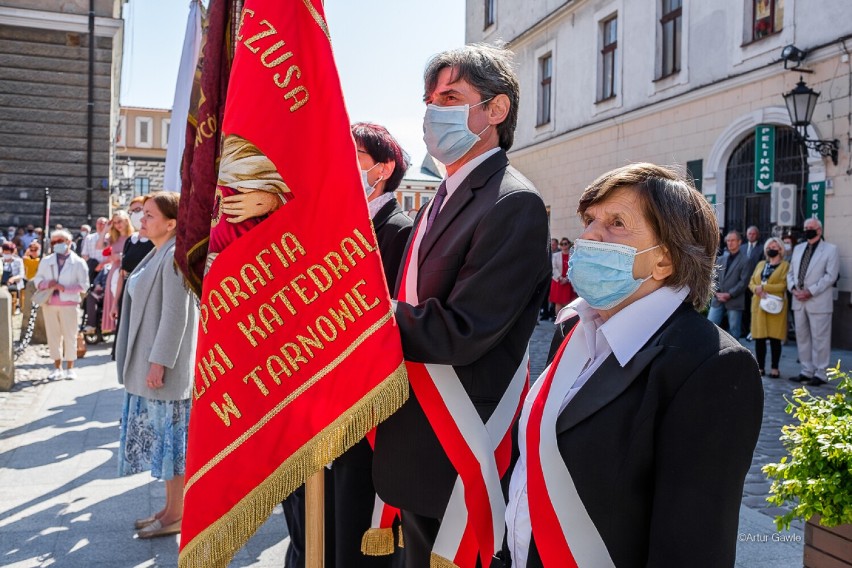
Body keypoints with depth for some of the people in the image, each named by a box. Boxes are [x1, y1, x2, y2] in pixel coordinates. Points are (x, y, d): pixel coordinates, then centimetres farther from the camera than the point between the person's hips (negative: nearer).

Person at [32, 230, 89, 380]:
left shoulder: (78, 263, 0)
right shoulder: (46, 261, 11)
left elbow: (84, 285, -5)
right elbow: (37, 279, 12)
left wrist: (65, 288, -17)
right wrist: (47, 284, -10)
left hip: (68, 304, -3)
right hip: (49, 304, 3)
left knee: (69, 336, -1)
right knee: (52, 335, 5)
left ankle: (69, 368, 7)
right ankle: (57, 368, 14)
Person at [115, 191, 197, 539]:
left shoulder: (174, 256, -15)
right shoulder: (157, 255, 14)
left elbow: (175, 315, -20)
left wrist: (159, 363, -21)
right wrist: (144, 362, 18)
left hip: (165, 366, -10)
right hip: (148, 362, 10)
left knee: (171, 437, 0)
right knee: (162, 438, 15)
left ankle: (176, 516, 12)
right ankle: (170, 508, 26)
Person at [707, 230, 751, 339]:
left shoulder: (744, 261, 1)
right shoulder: (722, 259, 17)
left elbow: (743, 282, -7)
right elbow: (715, 278, 12)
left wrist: (729, 294, -14)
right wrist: (717, 293, -4)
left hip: (734, 301, -4)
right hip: (718, 300, 4)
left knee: (734, 330, 3)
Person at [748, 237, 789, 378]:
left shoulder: (785, 265, 2)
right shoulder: (760, 264, 19)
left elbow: (783, 285, -11)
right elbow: (751, 282, 14)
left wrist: (763, 287, -14)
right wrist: (757, 290, -8)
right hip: (758, 304, 5)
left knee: (774, 337, -2)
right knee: (759, 337, 2)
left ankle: (774, 368, 4)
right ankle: (760, 367, 8)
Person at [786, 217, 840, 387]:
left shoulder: (830, 249, -2)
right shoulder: (798, 248, 16)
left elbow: (830, 276, -10)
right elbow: (791, 272, 16)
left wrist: (810, 292, -16)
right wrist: (793, 288, -3)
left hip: (818, 301, -6)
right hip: (799, 301, 6)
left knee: (820, 338, -2)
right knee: (802, 337, 10)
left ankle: (820, 373, 5)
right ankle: (806, 371, 19)